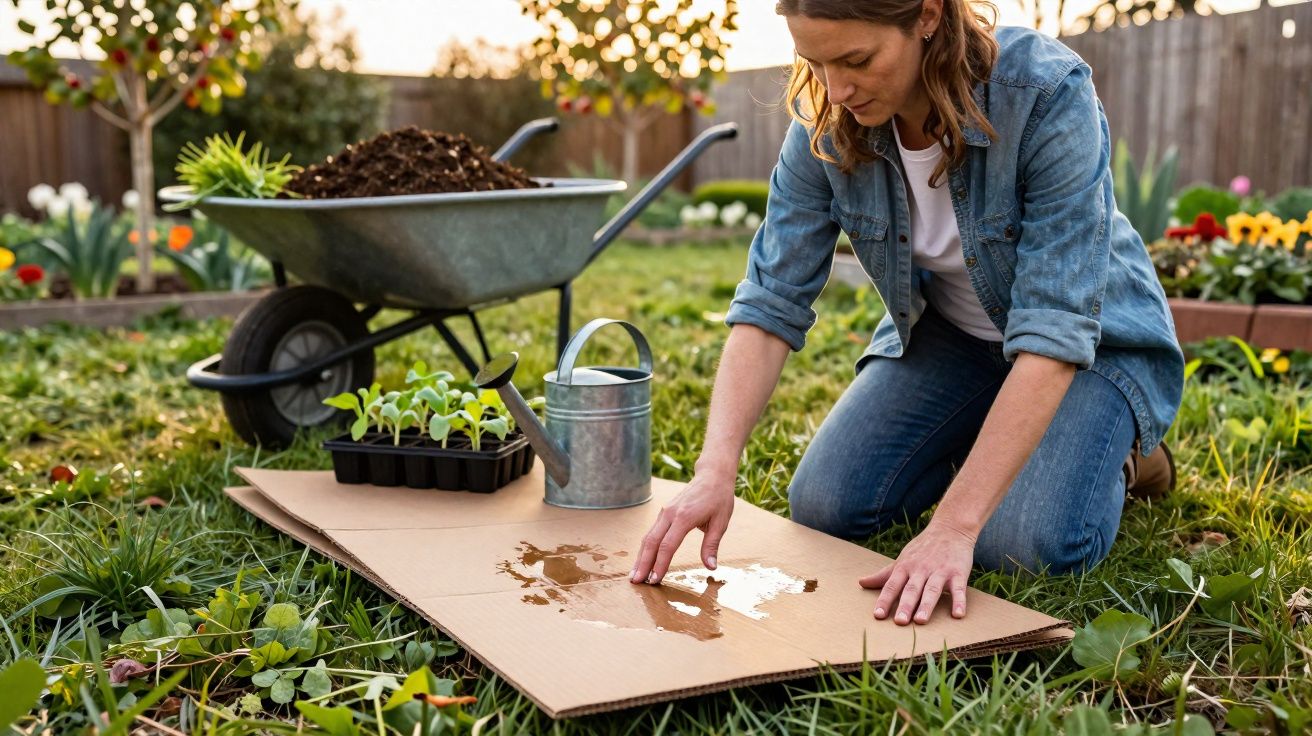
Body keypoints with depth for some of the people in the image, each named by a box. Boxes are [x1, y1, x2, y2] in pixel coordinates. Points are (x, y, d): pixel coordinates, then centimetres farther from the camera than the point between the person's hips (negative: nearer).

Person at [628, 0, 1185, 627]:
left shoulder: (1049, 96, -33)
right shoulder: (825, 127, -19)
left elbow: (1053, 331, -36)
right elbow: (770, 301, -20)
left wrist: (953, 528, -40)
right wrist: (714, 470, -35)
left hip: (1092, 341, -4)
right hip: (945, 333, 4)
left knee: (1027, 544, -26)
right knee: (821, 507, -10)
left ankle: (1117, 449, 7)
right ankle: (980, 448, 17)